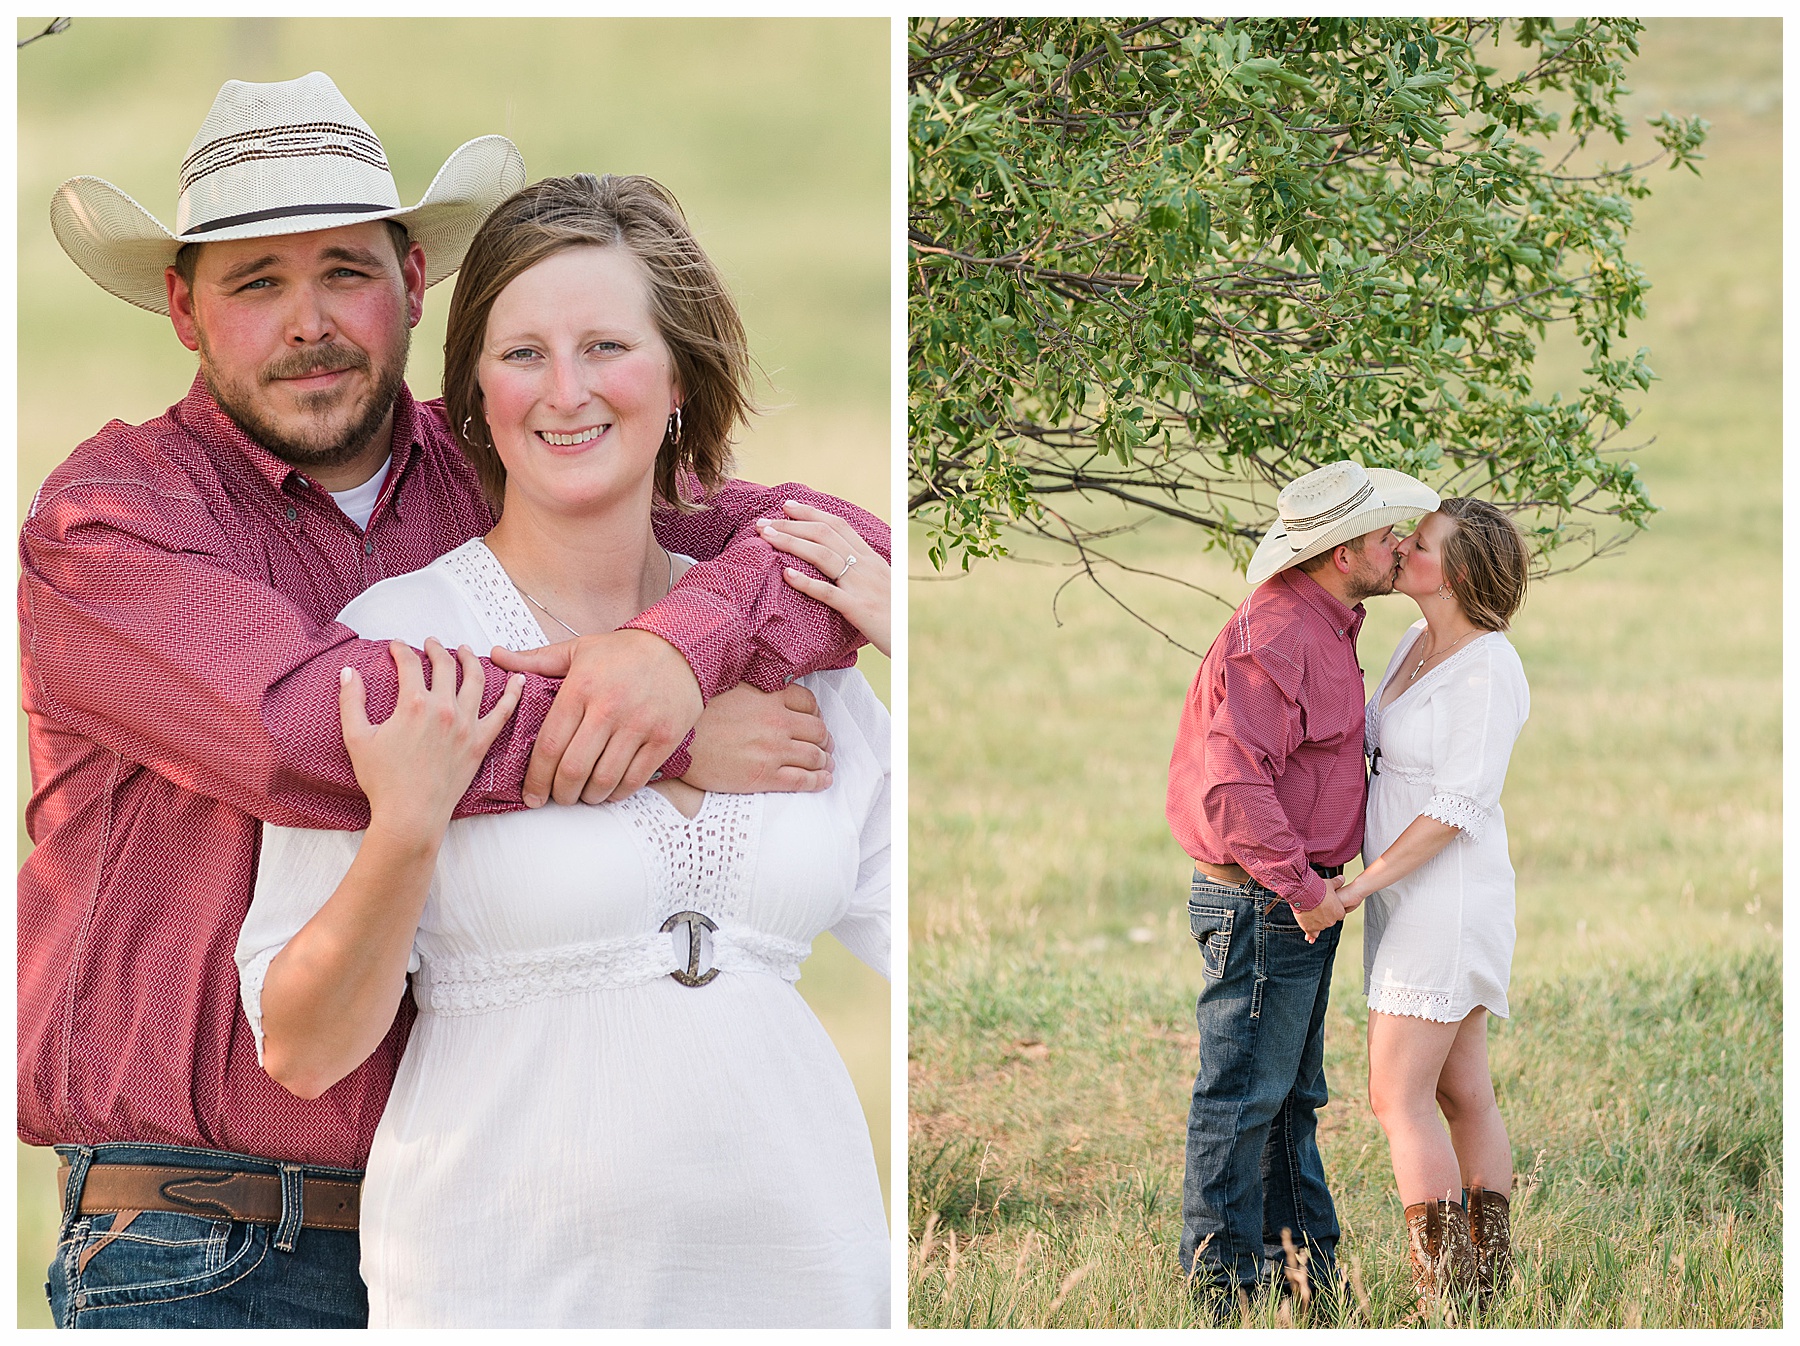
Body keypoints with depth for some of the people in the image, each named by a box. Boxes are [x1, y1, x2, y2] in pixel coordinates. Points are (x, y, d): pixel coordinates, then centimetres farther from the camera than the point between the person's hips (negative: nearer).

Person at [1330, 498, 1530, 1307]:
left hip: (1446, 899, -10)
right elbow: (1368, 737, 23)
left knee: (1397, 1098, -10)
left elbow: (1457, 809, -21)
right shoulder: (1421, 644, 10)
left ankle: (1446, 1300, -8)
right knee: (1462, 1094, 10)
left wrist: (1361, 884, -22)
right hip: (1418, 901, 10)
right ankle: (1489, 1284, 14)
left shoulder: (1488, 672, -18)